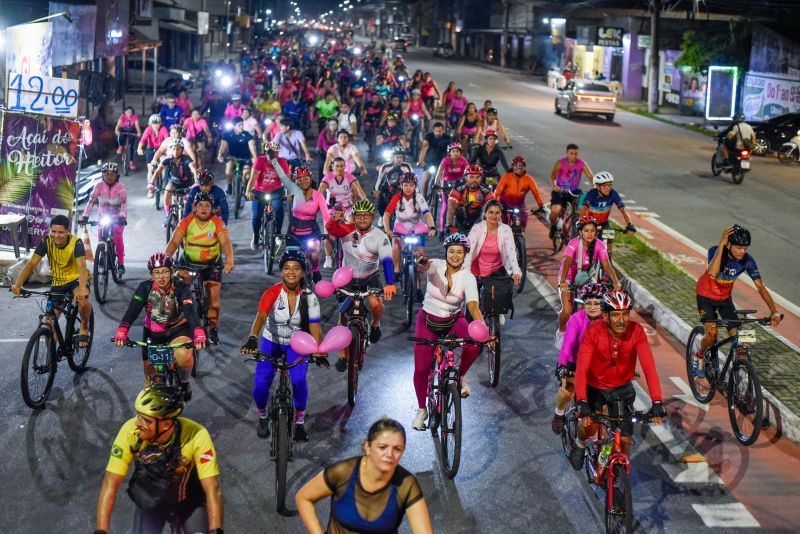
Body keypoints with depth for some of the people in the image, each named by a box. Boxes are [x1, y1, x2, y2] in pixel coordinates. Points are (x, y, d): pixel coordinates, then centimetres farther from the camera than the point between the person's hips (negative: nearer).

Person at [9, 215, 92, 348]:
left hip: (76, 279, -3)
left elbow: (82, 266, -37)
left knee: (83, 300, -37)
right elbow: (31, 263, -23)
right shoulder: (46, 242, -15)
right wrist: (18, 284, -39)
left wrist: (82, 289, -56)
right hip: (58, 282, 3)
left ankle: (84, 328, -7)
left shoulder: (76, 243, -23)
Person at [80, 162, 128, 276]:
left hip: (117, 218, -3)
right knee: (101, 237, -10)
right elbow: (91, 201, -20)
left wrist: (122, 217, -44)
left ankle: (120, 263, -9)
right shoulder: (99, 186, -12)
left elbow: (124, 203, -28)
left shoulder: (121, 187, -17)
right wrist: (85, 216, -32)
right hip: (103, 217, 3)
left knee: (117, 237, -20)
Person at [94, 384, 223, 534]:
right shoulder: (131, 431, -30)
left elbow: (212, 489, -34)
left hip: (189, 501, -1)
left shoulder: (196, 435, -34)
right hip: (150, 501, 2)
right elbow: (110, 485, -26)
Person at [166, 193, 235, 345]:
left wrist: (229, 261, -46)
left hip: (211, 263, -1)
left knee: (213, 295, -5)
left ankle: (213, 328, 16)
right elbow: (174, 242, -21)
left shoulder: (217, 223, -16)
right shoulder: (186, 222, -14)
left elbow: (226, 242, -28)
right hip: (189, 261, 1)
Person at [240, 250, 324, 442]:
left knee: (299, 380, -26)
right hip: (271, 343, 0)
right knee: (260, 384, -17)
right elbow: (260, 317, -34)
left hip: (296, 345, 0)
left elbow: (315, 328, -21)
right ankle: (263, 416, 16)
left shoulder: (309, 298, -16)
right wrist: (252, 339, -52)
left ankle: (299, 421, -1)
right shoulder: (272, 293, -20)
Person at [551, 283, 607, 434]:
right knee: (568, 389, -23)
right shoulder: (577, 318, -25)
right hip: (573, 361, -2)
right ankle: (559, 414, 9)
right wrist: (562, 366, -49)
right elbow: (567, 344, -35)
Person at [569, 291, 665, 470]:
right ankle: (580, 443, 11)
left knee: (624, 440, -2)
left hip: (622, 389, 2)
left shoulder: (636, 331, -23)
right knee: (590, 426, -25)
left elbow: (648, 367, -27)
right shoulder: (594, 331, -28)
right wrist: (582, 403, -45)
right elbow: (582, 368, -34)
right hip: (594, 386, -2)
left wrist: (657, 402, -37)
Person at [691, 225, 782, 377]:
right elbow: (712, 273, -49)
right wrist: (721, 244, -49)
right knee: (712, 333, -19)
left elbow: (760, 287, -20)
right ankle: (699, 356, 10)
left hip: (725, 297, 3)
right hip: (706, 295, -3)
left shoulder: (747, 260, -21)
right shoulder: (715, 251, -29)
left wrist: (774, 311, -32)